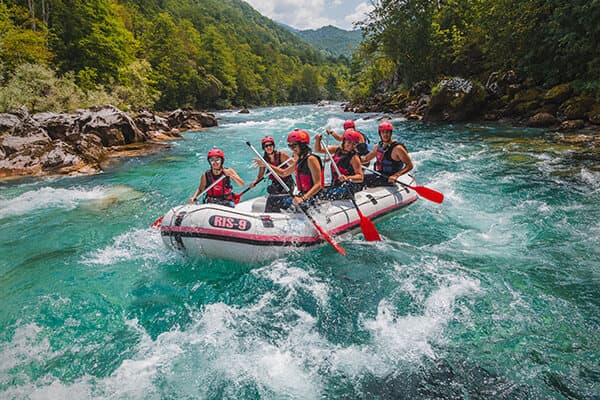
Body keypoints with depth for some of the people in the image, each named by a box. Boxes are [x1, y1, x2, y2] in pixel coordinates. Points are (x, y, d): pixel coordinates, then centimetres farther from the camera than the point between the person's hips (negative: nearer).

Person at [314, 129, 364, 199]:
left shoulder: (354, 157, -15)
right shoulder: (337, 149, 4)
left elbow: (360, 177, -21)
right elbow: (318, 150, 13)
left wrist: (347, 178, -39)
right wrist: (318, 140, -6)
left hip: (351, 185, -6)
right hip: (336, 184, 6)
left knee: (331, 196, -27)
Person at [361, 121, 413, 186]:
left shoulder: (397, 148, -14)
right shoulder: (378, 146, 9)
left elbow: (409, 165, -16)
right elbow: (366, 159, 21)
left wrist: (396, 175, -30)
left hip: (389, 179, -8)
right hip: (378, 175, 8)